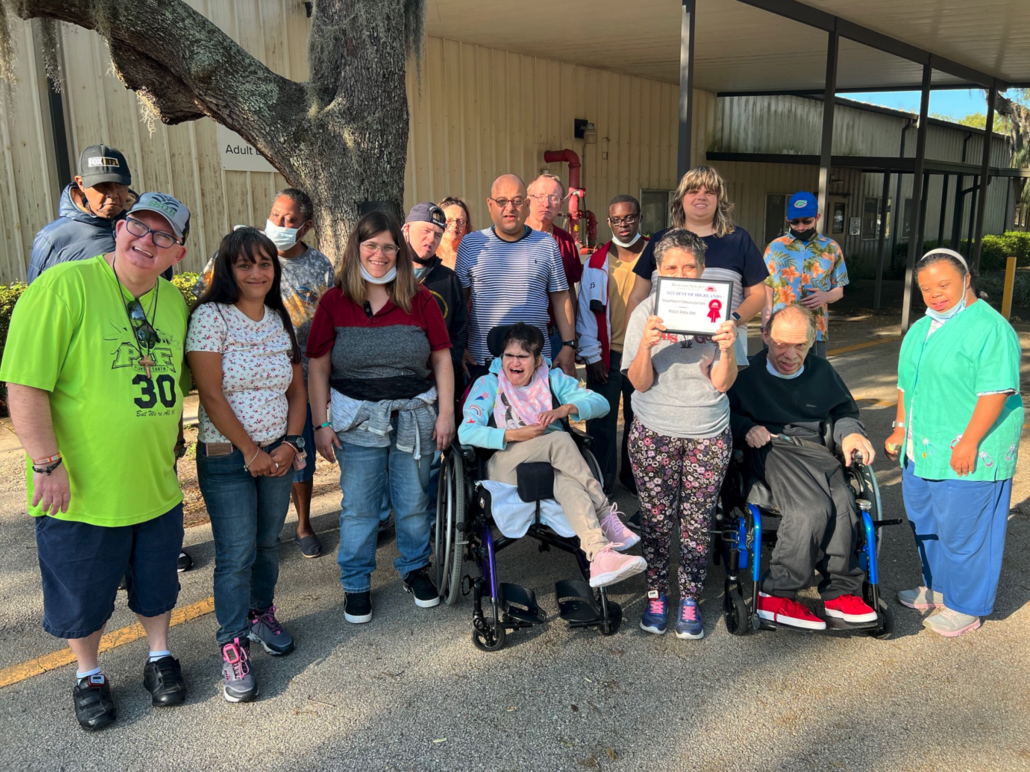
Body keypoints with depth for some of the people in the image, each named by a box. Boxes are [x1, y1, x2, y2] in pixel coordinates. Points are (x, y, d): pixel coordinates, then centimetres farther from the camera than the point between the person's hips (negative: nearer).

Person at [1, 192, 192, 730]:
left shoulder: (175, 302, 2)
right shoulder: (64, 286, -17)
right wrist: (47, 463, -20)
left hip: (157, 485, 5)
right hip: (80, 489, -4)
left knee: (156, 582, 21)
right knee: (81, 592, 16)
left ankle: (159, 656, 44)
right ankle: (89, 675, 40)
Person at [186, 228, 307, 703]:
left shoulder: (281, 320, 7)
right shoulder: (211, 317, -10)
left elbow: (298, 389, 10)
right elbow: (212, 395, -14)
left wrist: (289, 443, -4)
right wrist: (251, 452, -12)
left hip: (279, 453, 5)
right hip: (227, 455, -5)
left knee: (267, 543, 15)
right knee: (236, 554, -3)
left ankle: (261, 614, 36)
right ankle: (233, 648, 11)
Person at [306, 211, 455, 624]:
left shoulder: (420, 300, 2)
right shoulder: (333, 302, -1)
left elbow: (441, 360, 4)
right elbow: (318, 369, 0)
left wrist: (446, 413, -1)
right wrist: (321, 424, -4)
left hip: (415, 416, 1)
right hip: (357, 420, -1)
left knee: (414, 502, 13)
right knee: (358, 508, 7)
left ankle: (414, 569, 35)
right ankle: (356, 584, 26)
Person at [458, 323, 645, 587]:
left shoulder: (553, 379, 13)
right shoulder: (488, 384, 5)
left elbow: (600, 403, 6)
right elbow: (466, 432, -9)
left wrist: (565, 409, -14)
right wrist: (516, 434, -18)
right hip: (507, 466, -2)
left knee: (569, 484, -37)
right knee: (561, 439, -33)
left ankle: (600, 557, -50)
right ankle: (606, 516, -32)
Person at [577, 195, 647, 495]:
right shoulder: (597, 261, 3)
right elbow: (587, 310, 2)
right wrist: (591, 355, -3)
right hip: (606, 355, 0)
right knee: (601, 422, 3)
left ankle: (634, 477, 27)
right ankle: (599, 483, 16)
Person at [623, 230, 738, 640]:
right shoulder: (646, 312, -3)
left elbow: (722, 383, -4)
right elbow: (640, 383, -8)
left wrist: (726, 349, -23)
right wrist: (646, 344, -26)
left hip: (709, 433, 1)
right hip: (654, 433, -1)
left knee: (697, 521, 4)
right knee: (656, 518, 3)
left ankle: (690, 601, 19)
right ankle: (656, 596, 20)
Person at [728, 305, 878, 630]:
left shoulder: (821, 371, 21)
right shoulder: (749, 373, 9)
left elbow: (844, 412, 31)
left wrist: (851, 433, 8)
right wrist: (745, 428, -12)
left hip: (813, 449, 4)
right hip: (769, 450, -4)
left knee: (842, 503, -30)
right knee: (814, 507, -32)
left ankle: (840, 592, -16)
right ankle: (776, 595, -23)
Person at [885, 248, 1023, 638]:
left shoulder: (990, 328, -14)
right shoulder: (920, 329, 13)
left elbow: (995, 391, -20)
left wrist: (969, 442, -23)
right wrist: (901, 429, 17)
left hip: (967, 456, -8)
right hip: (921, 450, 9)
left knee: (963, 531, 2)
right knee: (926, 524, 19)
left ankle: (965, 607, 18)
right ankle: (936, 588, 38)